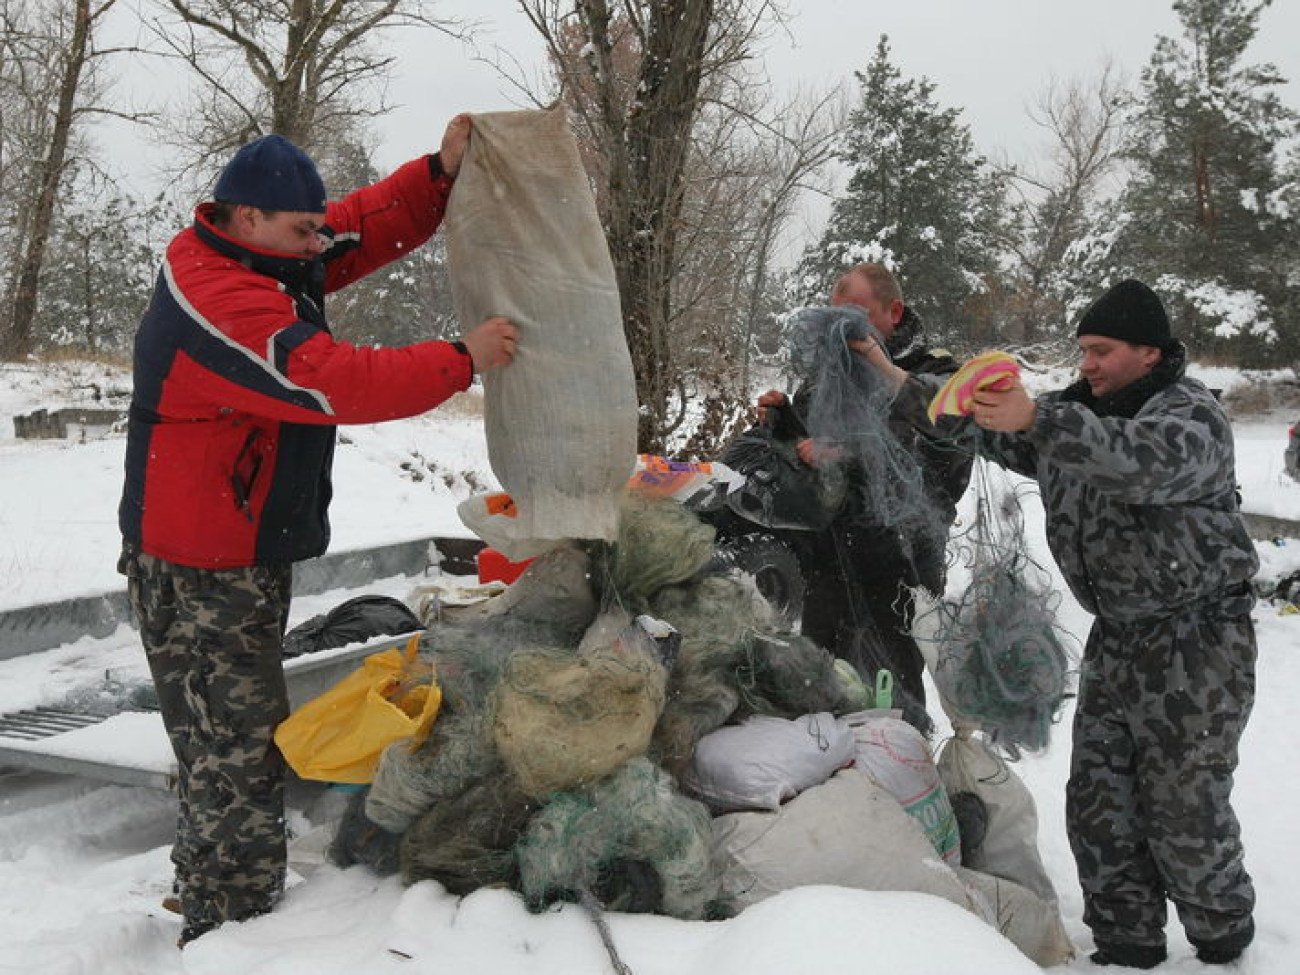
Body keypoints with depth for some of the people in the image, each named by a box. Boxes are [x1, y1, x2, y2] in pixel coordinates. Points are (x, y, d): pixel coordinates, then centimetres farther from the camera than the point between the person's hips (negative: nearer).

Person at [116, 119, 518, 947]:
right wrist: (463, 360, -21)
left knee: (227, 746, 20)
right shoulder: (220, 305, -24)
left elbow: (369, 227, 9)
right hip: (204, 578, -10)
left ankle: (213, 901, 35)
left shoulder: (254, 254, 7)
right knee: (241, 755, -3)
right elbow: (340, 382, -29)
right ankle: (226, 930, 9)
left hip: (241, 559, 10)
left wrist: (441, 171, -6)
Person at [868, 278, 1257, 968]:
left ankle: (1223, 943, 22)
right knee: (1099, 806, 8)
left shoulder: (1194, 417, -13)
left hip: (1197, 642, -7)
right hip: (1116, 638, 7)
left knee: (1185, 809, -2)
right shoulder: (1074, 412, 9)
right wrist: (894, 377, -3)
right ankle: (1127, 946, 22)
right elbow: (974, 425, 8)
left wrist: (1034, 419, -47)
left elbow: (1140, 461, -35)